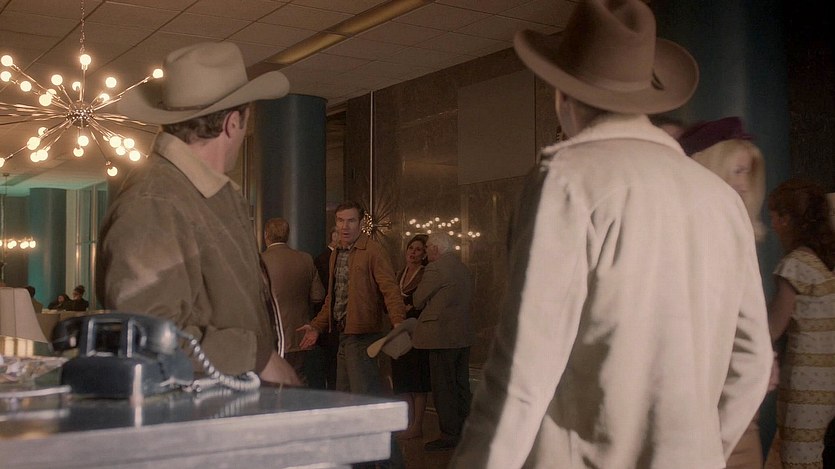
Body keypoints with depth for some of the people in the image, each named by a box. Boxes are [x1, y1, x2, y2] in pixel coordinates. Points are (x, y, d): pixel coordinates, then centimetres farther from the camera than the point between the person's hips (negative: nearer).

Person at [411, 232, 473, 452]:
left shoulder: (436, 268, -12)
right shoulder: (464, 269, 15)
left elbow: (418, 300, -5)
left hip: (443, 337, -9)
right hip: (463, 336, 9)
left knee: (443, 388, -2)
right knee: (461, 387, 13)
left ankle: (449, 436, 1)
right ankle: (464, 432, 19)